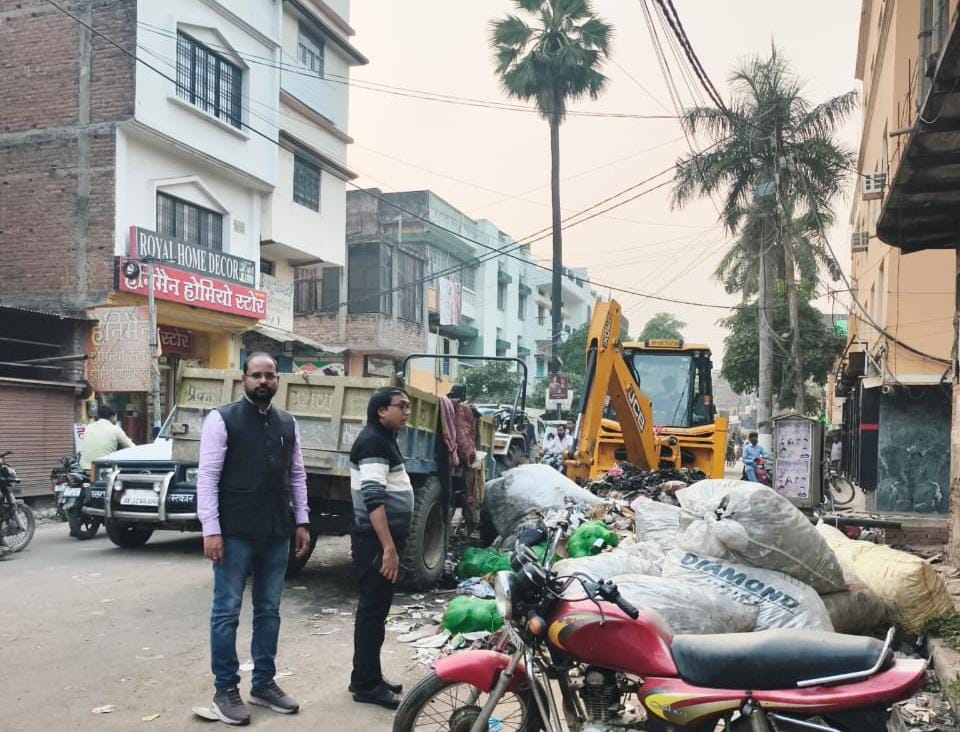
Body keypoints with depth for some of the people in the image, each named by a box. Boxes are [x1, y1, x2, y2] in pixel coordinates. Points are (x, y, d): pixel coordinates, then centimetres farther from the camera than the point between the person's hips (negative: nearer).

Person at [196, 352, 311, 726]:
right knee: (226, 612, 4)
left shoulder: (288, 424, 10)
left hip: (276, 534, 5)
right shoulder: (222, 419, -6)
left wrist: (302, 522, 10)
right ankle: (225, 690, 17)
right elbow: (207, 476, -9)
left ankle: (263, 683, 26)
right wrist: (211, 529, -14)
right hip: (235, 534, -5)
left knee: (269, 611, 13)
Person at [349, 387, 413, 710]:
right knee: (373, 610, -4)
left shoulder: (386, 439, 16)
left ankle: (367, 677, 24)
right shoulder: (373, 441, -16)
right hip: (376, 541, -10)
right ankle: (366, 685, 4)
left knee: (376, 608, 15)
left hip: (383, 538, 10)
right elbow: (373, 498, -25)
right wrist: (388, 548, -28)